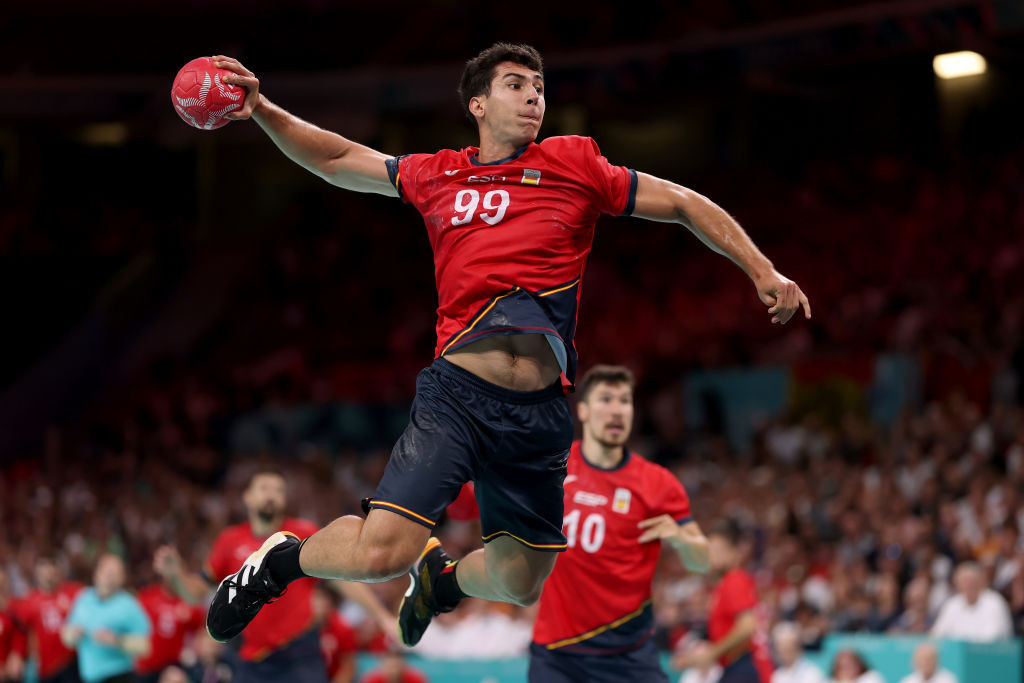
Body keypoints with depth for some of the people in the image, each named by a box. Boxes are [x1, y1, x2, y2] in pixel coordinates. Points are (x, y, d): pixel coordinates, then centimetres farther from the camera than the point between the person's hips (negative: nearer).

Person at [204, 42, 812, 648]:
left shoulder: (574, 164, 8)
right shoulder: (436, 176, 10)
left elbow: (683, 205, 15)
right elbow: (335, 159, 21)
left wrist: (763, 271, 10)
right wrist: (262, 110, 9)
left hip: (540, 413, 2)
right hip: (458, 391, -2)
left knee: (519, 586, 9)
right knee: (381, 553, -20)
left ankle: (442, 576, 43)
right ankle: (282, 559, 11)